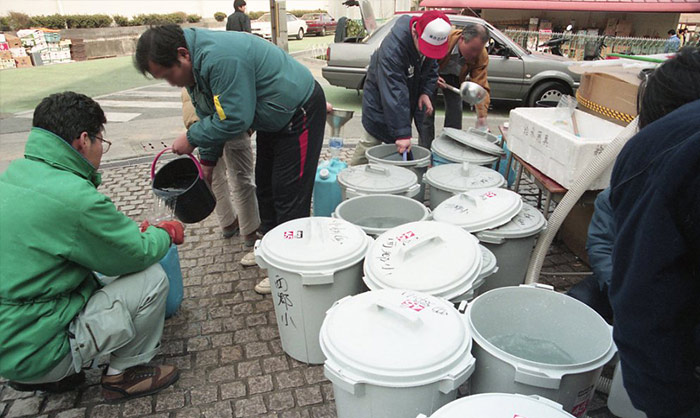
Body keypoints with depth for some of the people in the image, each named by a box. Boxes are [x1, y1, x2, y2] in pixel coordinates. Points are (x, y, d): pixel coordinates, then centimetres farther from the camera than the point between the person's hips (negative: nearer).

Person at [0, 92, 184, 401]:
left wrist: (132, 233, 9)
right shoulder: (74, 197, -27)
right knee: (151, 278, -9)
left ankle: (44, 375, 22)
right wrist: (167, 233, 6)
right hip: (32, 350, -9)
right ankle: (125, 374, 10)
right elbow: (139, 254, -14)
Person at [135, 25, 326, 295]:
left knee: (289, 193, -7)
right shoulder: (195, 64, 1)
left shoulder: (221, 58, -32)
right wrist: (207, 161, 10)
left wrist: (192, 138, -18)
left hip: (299, 113, -10)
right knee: (265, 186, 16)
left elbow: (234, 119, -31)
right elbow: (212, 116, 10)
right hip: (274, 119, 10)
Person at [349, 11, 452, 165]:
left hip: (410, 95, 6)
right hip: (380, 99, -6)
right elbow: (393, 95, -41)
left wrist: (426, 92, -11)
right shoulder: (392, 48, -38)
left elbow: (431, 68, 7)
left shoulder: (431, 39, -14)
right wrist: (402, 134, -41)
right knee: (371, 141, -2)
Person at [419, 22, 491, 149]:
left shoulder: (482, 56, -28)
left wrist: (482, 116, -36)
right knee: (426, 114, -8)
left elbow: (481, 86, -28)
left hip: (454, 77, 3)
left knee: (455, 115, -3)